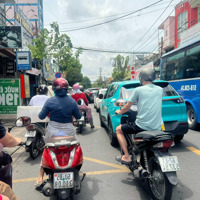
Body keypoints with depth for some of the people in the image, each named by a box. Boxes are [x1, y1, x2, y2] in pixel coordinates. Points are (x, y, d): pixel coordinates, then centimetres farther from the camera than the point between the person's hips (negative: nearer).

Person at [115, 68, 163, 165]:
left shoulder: (138, 90, -6)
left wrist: (119, 111, 23)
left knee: (119, 130, 15)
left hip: (142, 126, -5)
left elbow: (127, 107, 1)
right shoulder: (160, 90, 7)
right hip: (157, 127, 6)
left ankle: (126, 157, 11)